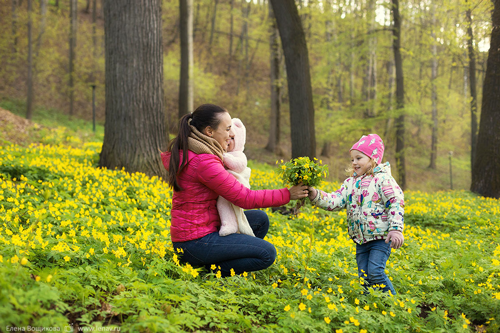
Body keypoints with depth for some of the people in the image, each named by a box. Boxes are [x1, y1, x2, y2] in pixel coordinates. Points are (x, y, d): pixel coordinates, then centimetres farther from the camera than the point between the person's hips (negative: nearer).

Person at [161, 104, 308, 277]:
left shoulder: (185, 152, 5)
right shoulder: (204, 162, -24)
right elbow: (245, 198, -20)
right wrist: (288, 194, -11)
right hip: (197, 242, -10)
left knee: (259, 218, 16)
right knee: (267, 253, -13)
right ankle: (208, 269, -5)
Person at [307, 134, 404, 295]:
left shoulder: (382, 179, -7)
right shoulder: (350, 182, 12)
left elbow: (396, 203, -13)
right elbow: (335, 201, 2)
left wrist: (396, 229, -22)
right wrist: (315, 195, -13)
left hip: (381, 237, -7)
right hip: (361, 240, 7)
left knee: (375, 272, -16)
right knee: (364, 277, 6)